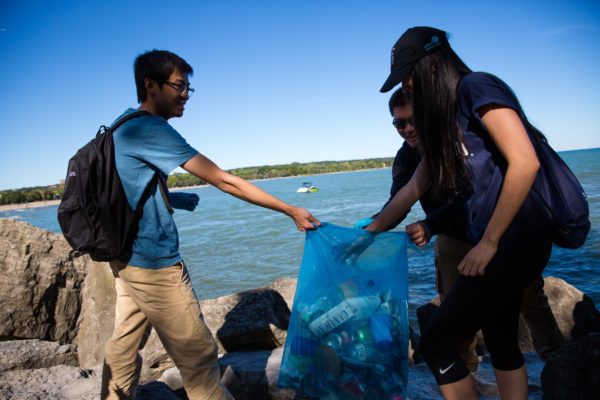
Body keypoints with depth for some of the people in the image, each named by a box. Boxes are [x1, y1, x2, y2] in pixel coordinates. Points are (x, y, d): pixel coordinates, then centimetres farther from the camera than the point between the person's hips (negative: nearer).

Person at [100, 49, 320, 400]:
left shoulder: (124, 126, 10)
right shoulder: (151, 130, -18)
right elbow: (224, 181, -19)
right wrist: (291, 211, -14)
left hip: (127, 258, 10)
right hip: (154, 264, -10)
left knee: (123, 349, 17)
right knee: (198, 356, 2)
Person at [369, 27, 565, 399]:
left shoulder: (476, 87, -9)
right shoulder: (444, 117, 17)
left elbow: (525, 163, -19)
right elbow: (414, 188, 20)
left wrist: (489, 242, -16)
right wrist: (370, 232, 21)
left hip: (513, 241, -9)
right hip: (494, 245, 9)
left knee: (437, 343, -4)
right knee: (502, 343, 17)